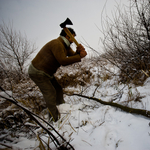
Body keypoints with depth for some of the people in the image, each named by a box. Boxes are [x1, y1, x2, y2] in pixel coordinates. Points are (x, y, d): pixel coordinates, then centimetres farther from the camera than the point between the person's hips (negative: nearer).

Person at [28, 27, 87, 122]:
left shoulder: (66, 46, 8)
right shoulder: (57, 44, -25)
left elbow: (73, 56, 0)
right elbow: (63, 61, -31)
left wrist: (79, 51, -22)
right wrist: (79, 56, -26)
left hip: (47, 72, 10)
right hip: (37, 72, -10)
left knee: (58, 89, 10)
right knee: (50, 93, -11)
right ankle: (56, 118, -2)